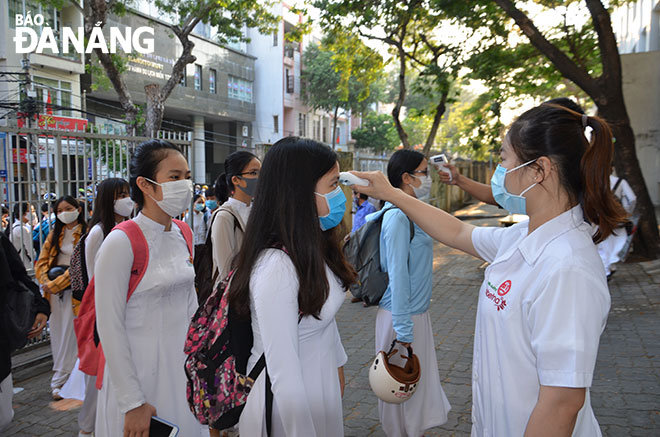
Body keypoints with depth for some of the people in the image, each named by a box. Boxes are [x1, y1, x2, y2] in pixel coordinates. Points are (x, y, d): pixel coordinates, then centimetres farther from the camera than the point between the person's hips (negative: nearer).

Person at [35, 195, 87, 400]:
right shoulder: (55, 233, 13)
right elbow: (42, 261, 12)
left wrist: (55, 284, -13)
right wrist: (47, 282, -5)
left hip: (73, 289, -6)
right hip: (54, 290, 6)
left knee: (69, 335, -3)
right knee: (57, 333, 9)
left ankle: (60, 381, 4)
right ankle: (61, 372, 22)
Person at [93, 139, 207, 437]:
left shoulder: (182, 236, 3)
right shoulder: (121, 243, -17)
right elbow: (110, 327, -17)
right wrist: (132, 402, -16)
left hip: (183, 365, 6)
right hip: (142, 371, -6)